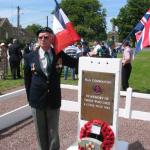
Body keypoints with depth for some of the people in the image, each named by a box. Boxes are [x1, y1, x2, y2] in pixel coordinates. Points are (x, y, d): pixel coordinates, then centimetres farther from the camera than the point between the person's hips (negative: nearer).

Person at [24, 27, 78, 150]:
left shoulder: (59, 54, -4)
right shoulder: (30, 57, -3)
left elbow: (75, 63, 0)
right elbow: (27, 80, 3)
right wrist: (30, 98, 5)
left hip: (54, 99, 0)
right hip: (37, 99, 0)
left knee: (53, 131, 14)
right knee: (41, 131, 16)